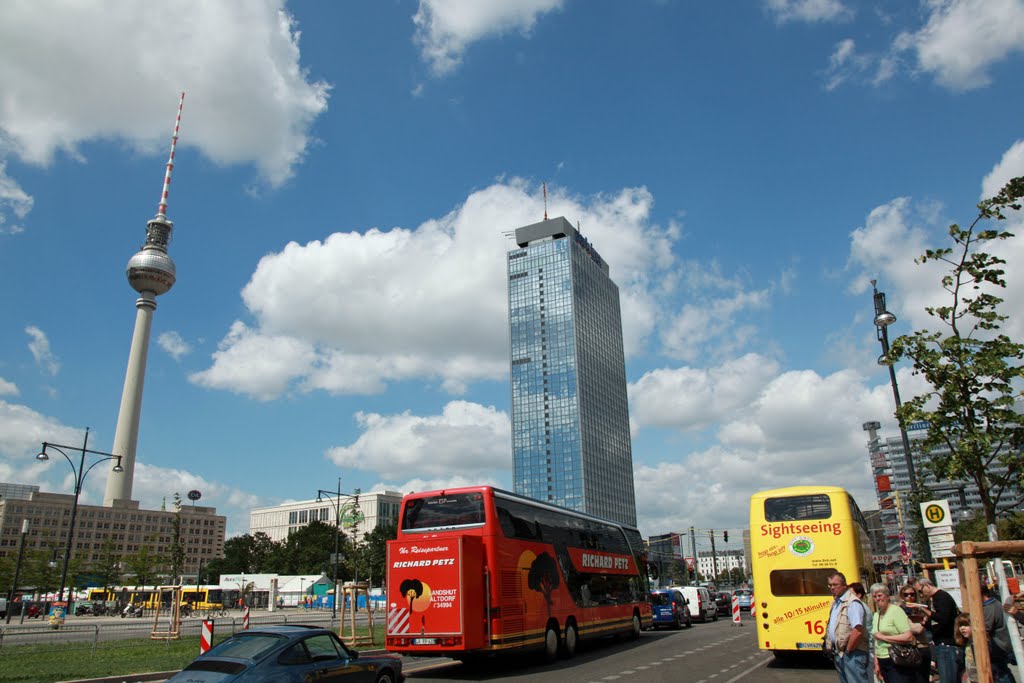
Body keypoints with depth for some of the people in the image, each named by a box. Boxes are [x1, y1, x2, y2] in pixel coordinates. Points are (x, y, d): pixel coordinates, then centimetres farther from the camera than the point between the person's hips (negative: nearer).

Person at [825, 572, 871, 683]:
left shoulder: (852, 603, -18)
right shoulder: (836, 603, 13)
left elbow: (858, 631, -26)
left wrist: (848, 651, -18)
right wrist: (832, 648, 12)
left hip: (852, 654, -9)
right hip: (839, 653, 9)